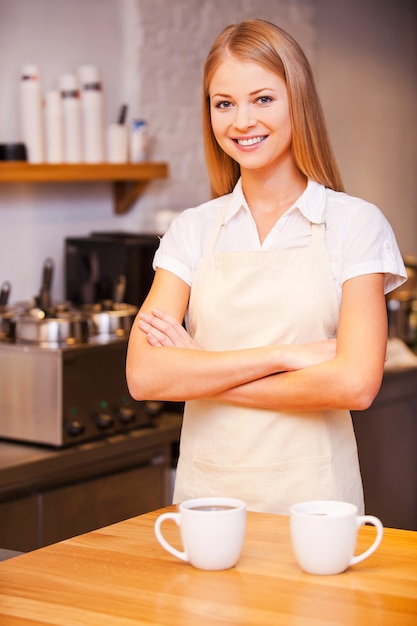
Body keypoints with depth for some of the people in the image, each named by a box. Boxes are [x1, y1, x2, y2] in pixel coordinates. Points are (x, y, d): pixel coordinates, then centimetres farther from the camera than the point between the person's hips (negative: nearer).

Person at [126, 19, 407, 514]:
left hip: (311, 493, -2)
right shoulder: (193, 230, 5)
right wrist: (283, 355, -15)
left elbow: (356, 383, -15)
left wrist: (200, 370, -10)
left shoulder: (355, 223, -3)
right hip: (205, 489, 2)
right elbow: (144, 376, -7)